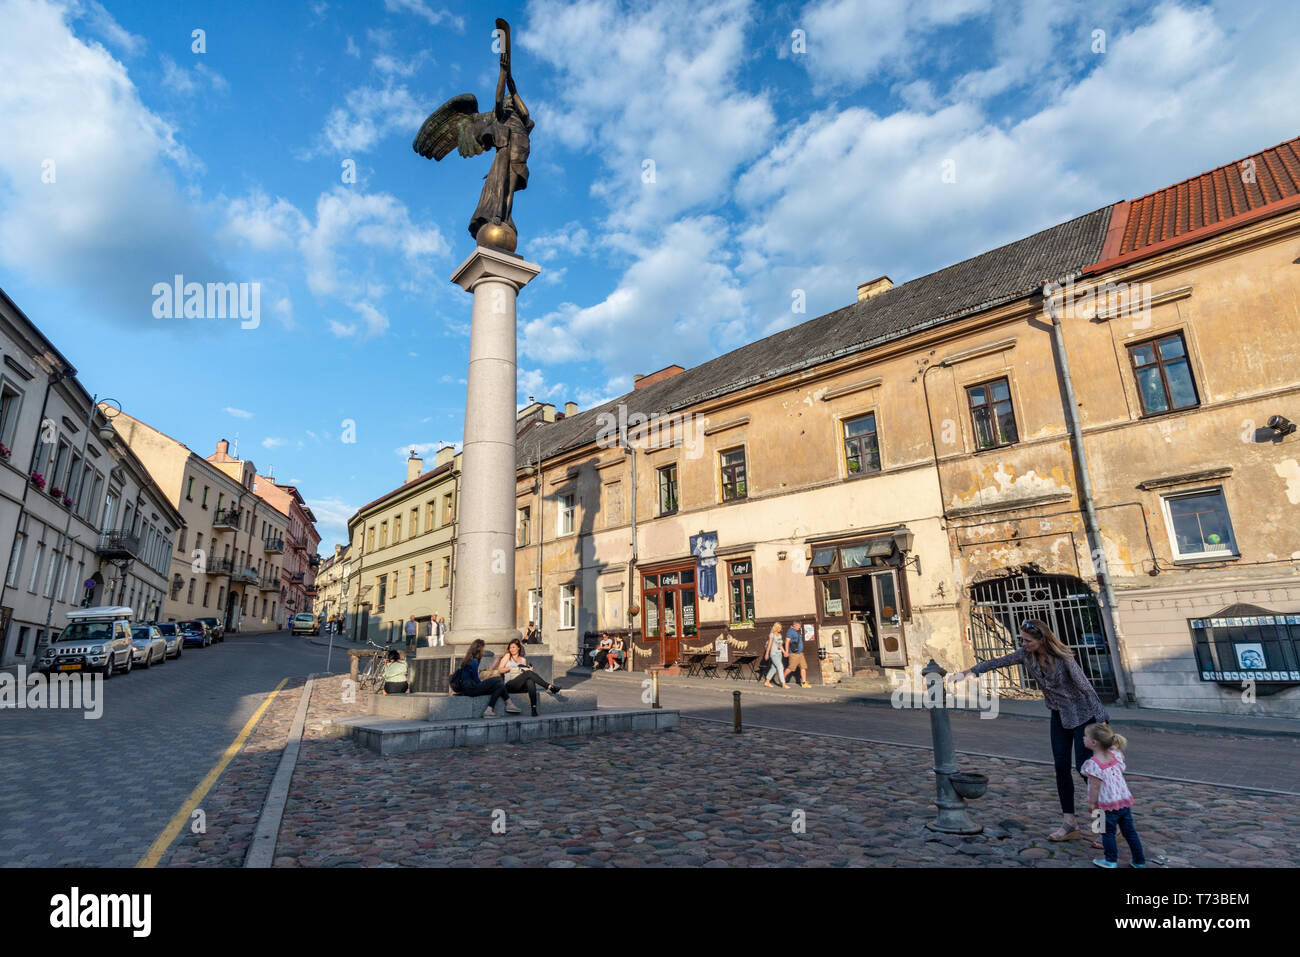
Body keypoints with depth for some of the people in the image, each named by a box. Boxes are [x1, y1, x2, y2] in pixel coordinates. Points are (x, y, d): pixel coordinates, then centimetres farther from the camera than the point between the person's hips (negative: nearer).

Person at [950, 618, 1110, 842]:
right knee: (1061, 766, 3)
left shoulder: (1063, 658, -25)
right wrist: (968, 672, -7)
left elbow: (1085, 687, -22)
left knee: (1084, 765, -7)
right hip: (1059, 715, 6)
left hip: (1082, 714, -6)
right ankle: (1070, 824, 10)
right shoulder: (1026, 654, -9)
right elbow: (998, 662, -3)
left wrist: (1101, 721, -21)